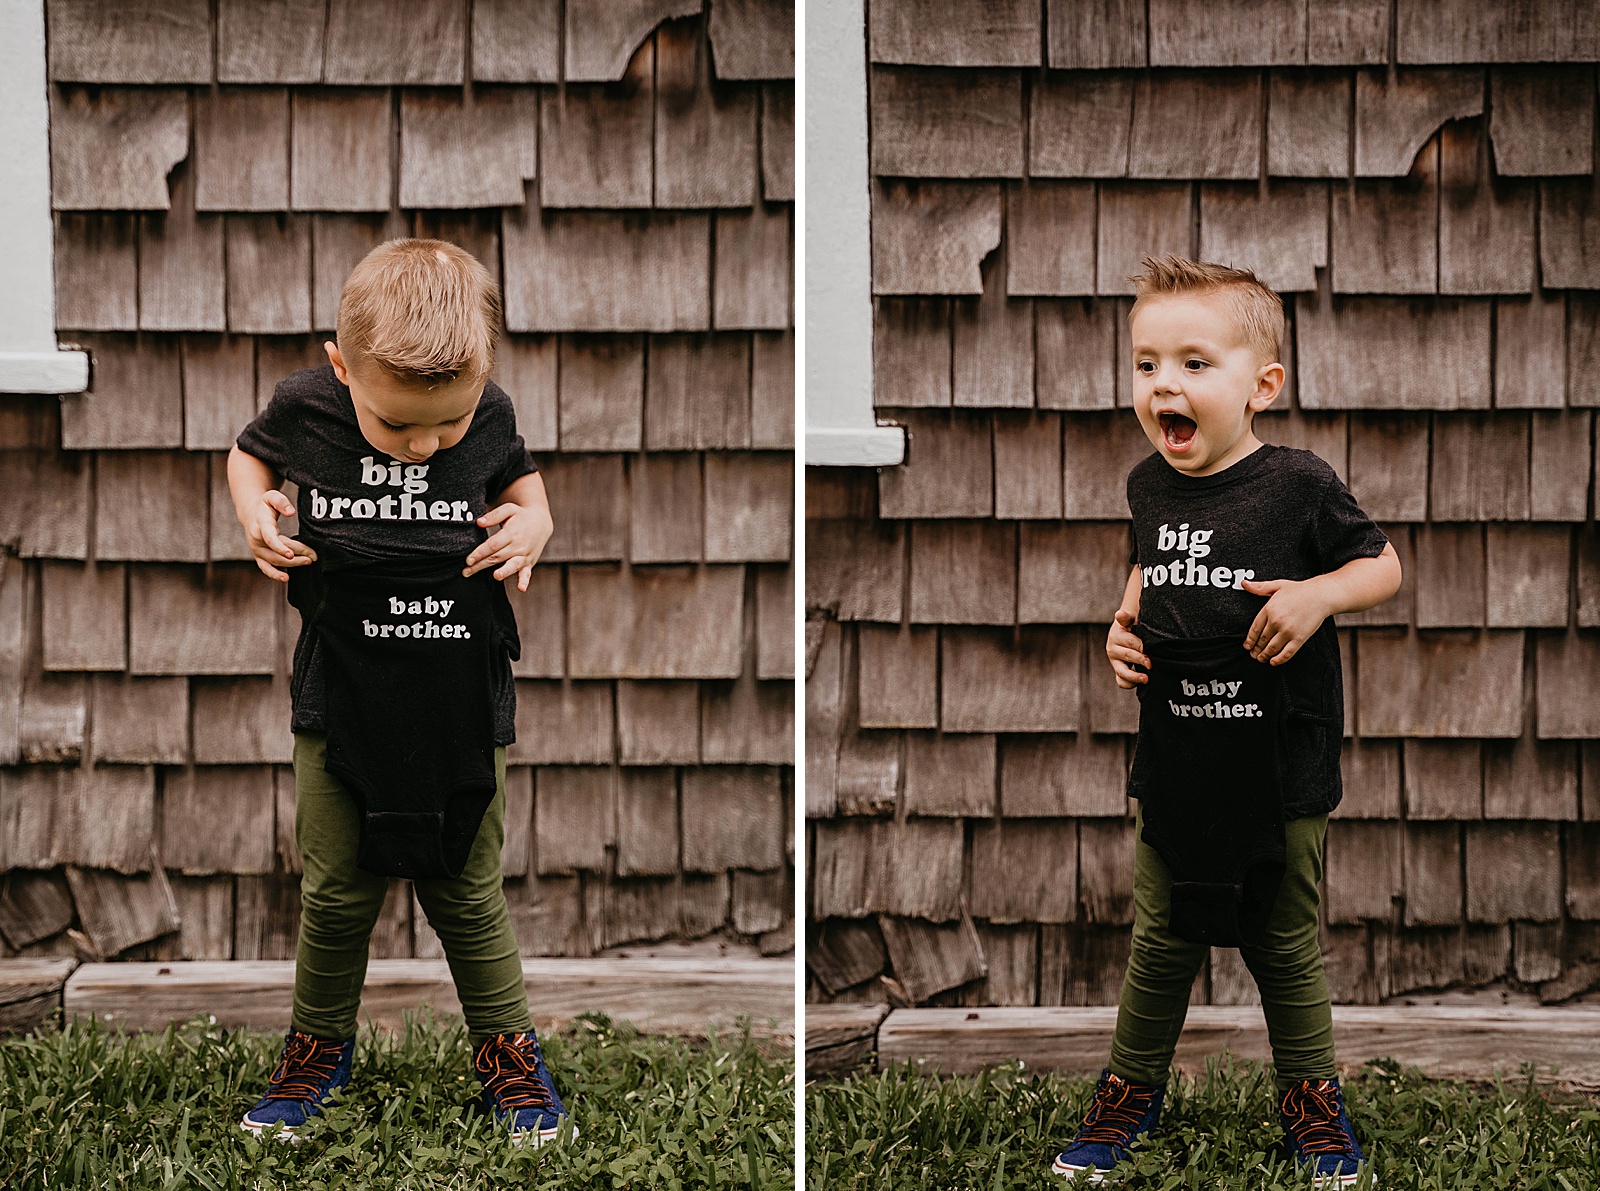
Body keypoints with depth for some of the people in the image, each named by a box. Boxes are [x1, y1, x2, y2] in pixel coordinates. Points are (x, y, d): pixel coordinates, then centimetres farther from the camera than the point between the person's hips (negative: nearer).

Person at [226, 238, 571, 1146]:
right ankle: (322, 1043, 32)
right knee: (336, 890, 10)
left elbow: (522, 473, 12)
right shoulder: (304, 407, -13)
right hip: (342, 702, 0)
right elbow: (250, 453, 10)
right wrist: (252, 507, -10)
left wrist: (535, 520, -9)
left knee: (468, 892, 9)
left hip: (464, 705, 0)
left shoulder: (493, 415, -11)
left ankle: (508, 1044, 28)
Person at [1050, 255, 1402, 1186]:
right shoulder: (1151, 487, 1)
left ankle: (1312, 1096, 28)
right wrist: (1126, 622, 3)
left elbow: (1384, 565, -3)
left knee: (1287, 944, 10)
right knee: (1161, 941, 13)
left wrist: (1318, 593, -21)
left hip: (1282, 768, -4)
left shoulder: (1299, 487, -14)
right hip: (1175, 763, 4)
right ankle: (1132, 1091, 30)